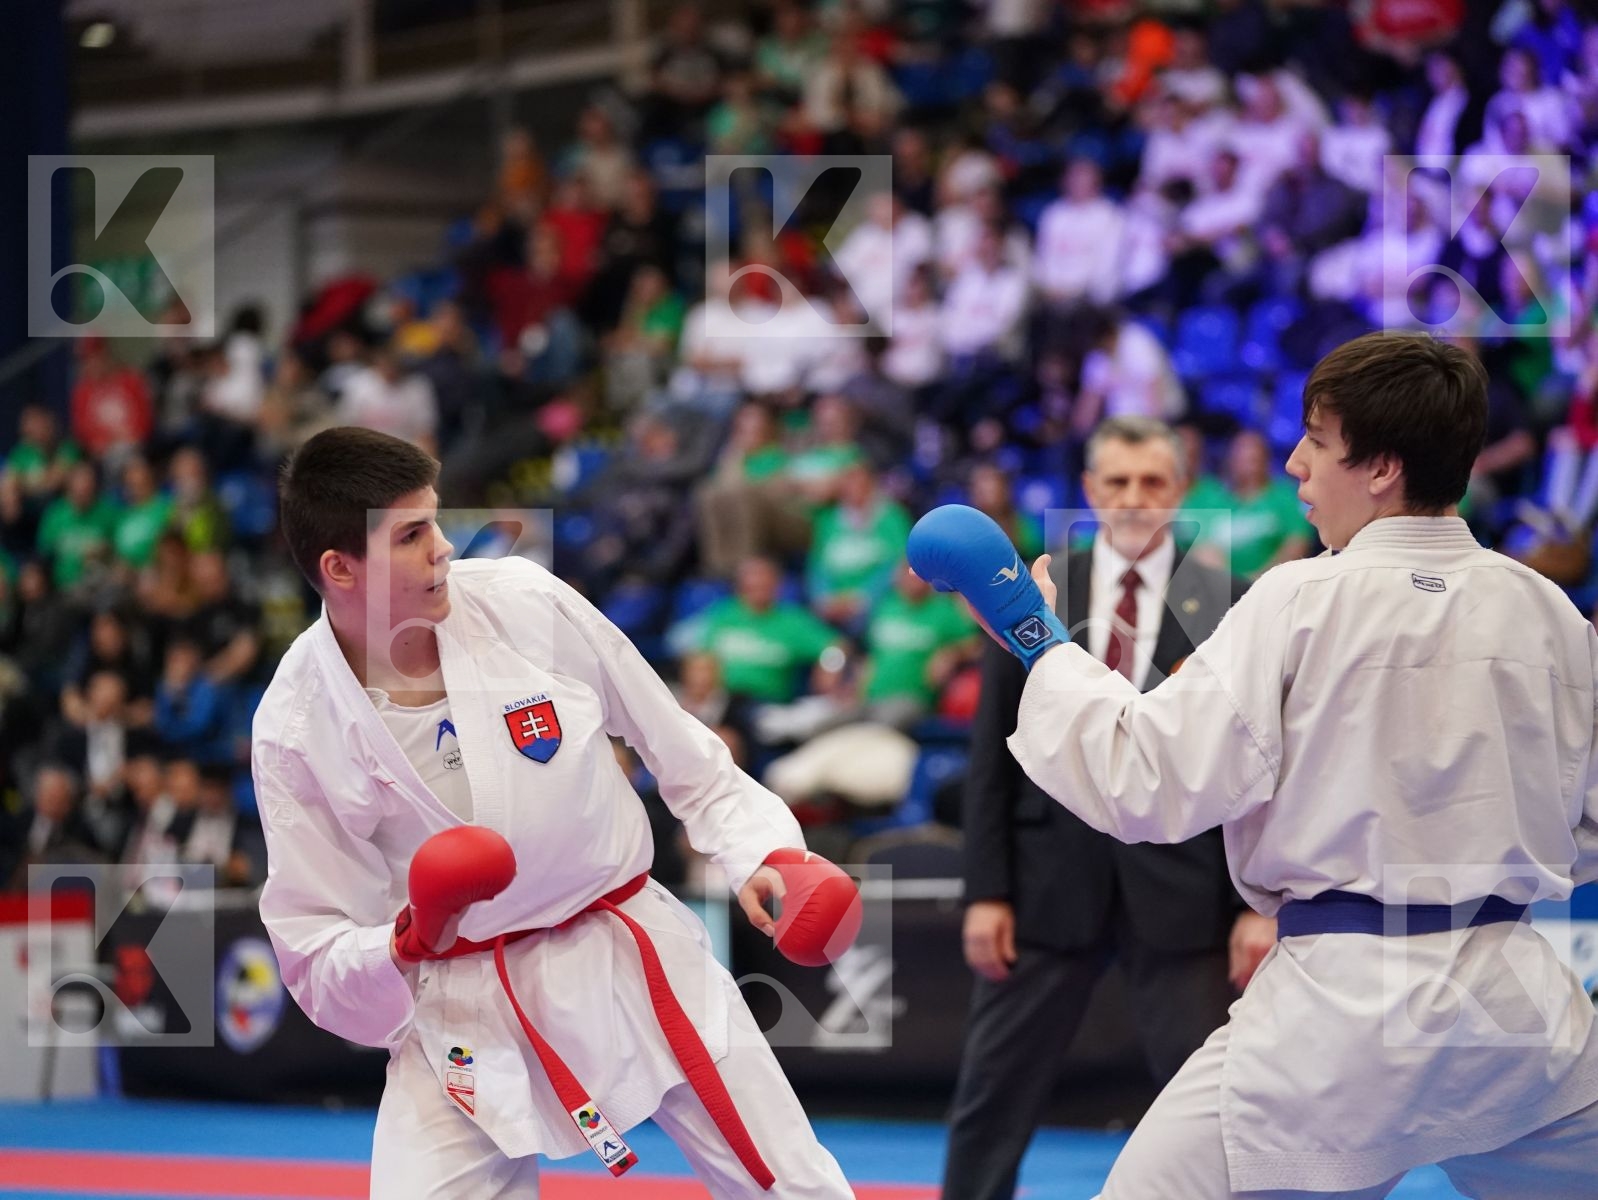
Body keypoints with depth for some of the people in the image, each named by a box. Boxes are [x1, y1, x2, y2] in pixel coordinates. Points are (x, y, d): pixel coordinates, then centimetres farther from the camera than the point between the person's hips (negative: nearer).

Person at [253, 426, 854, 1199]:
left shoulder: (523, 602, -12)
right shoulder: (297, 727, -14)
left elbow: (674, 742, 3)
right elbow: (315, 948, -7)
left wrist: (759, 849, -5)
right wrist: (403, 948, -26)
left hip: (630, 955, 2)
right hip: (463, 1012, -2)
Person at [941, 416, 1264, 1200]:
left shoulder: (1228, 607, 0)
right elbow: (991, 753, 4)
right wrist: (986, 890, -2)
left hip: (1181, 885, -1)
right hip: (1051, 878, 2)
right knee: (994, 1092, 8)